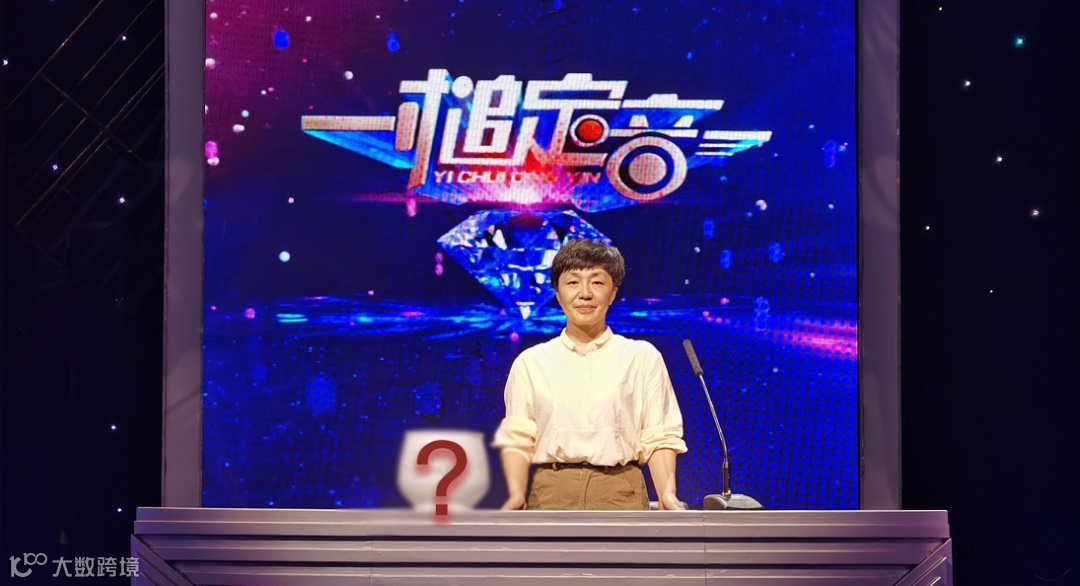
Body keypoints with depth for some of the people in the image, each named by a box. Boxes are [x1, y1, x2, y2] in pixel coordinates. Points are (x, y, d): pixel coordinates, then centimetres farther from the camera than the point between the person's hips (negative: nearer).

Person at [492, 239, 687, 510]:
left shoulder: (643, 358, 8)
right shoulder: (530, 362, 10)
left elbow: (658, 437, 4)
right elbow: (517, 438, 5)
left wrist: (667, 494, -11)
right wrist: (517, 494, -11)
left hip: (620, 496, 0)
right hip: (551, 495, 1)